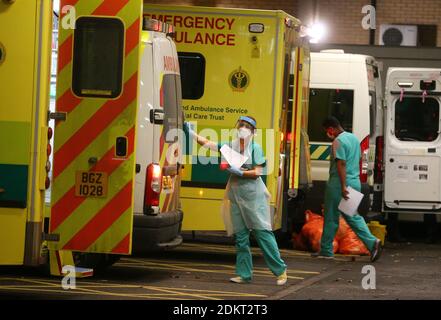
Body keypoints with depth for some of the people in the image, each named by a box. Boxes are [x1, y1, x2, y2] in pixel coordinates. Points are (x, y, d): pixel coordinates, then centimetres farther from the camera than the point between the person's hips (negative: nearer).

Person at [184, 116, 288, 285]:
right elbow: (208, 144, 8)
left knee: (262, 232, -7)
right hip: (236, 196, 5)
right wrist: (191, 133, 1)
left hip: (253, 196, -5)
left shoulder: (255, 148, -4)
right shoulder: (231, 146, 9)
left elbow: (257, 172, -9)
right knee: (240, 235, 6)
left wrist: (239, 172, -19)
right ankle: (244, 274, 12)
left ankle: (280, 270, -2)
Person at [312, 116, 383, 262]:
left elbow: (341, 164, -21)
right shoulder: (354, 138, 14)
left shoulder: (338, 141, -14)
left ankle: (326, 250, 11)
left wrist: (343, 186, -25)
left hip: (339, 183, -9)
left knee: (331, 217, 3)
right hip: (355, 182, 9)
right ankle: (372, 242, -5)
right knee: (352, 216, 12)